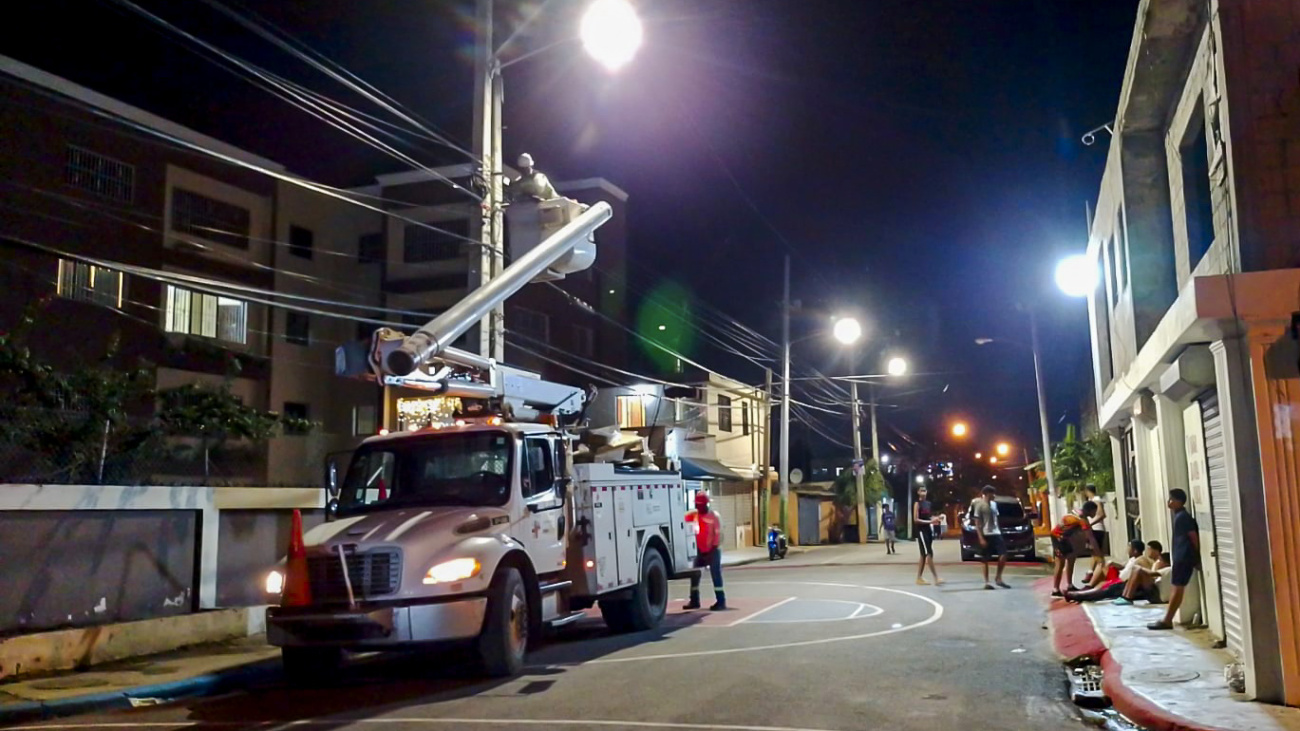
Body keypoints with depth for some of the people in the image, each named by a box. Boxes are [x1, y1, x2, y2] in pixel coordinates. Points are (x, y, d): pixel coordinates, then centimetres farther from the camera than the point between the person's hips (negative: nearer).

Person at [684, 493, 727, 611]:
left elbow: (718, 534, -13)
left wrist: (713, 549, -16)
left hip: (713, 551, -6)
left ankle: (721, 601, -6)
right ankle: (694, 601, 18)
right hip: (700, 551, 6)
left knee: (716, 575, -8)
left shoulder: (714, 516, -10)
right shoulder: (694, 515, 5)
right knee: (694, 575, 7)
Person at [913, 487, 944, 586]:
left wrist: (934, 519, 5)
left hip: (928, 530, 8)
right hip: (921, 531, -8)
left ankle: (919, 578, 14)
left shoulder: (928, 503, 16)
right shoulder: (917, 504, -8)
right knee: (929, 554, -13)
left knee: (924, 555, 9)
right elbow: (915, 519, -15)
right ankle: (936, 578, -16)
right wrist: (929, 521, -20)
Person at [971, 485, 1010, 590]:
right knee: (985, 560, 0)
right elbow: (977, 523, -9)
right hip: (986, 535, -6)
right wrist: (981, 538, -15)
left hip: (996, 533, 6)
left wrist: (999, 531, 13)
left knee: (1003, 555, -5)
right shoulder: (979, 505, -7)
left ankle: (998, 578, 9)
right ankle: (986, 582, 7)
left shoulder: (994, 504, 13)